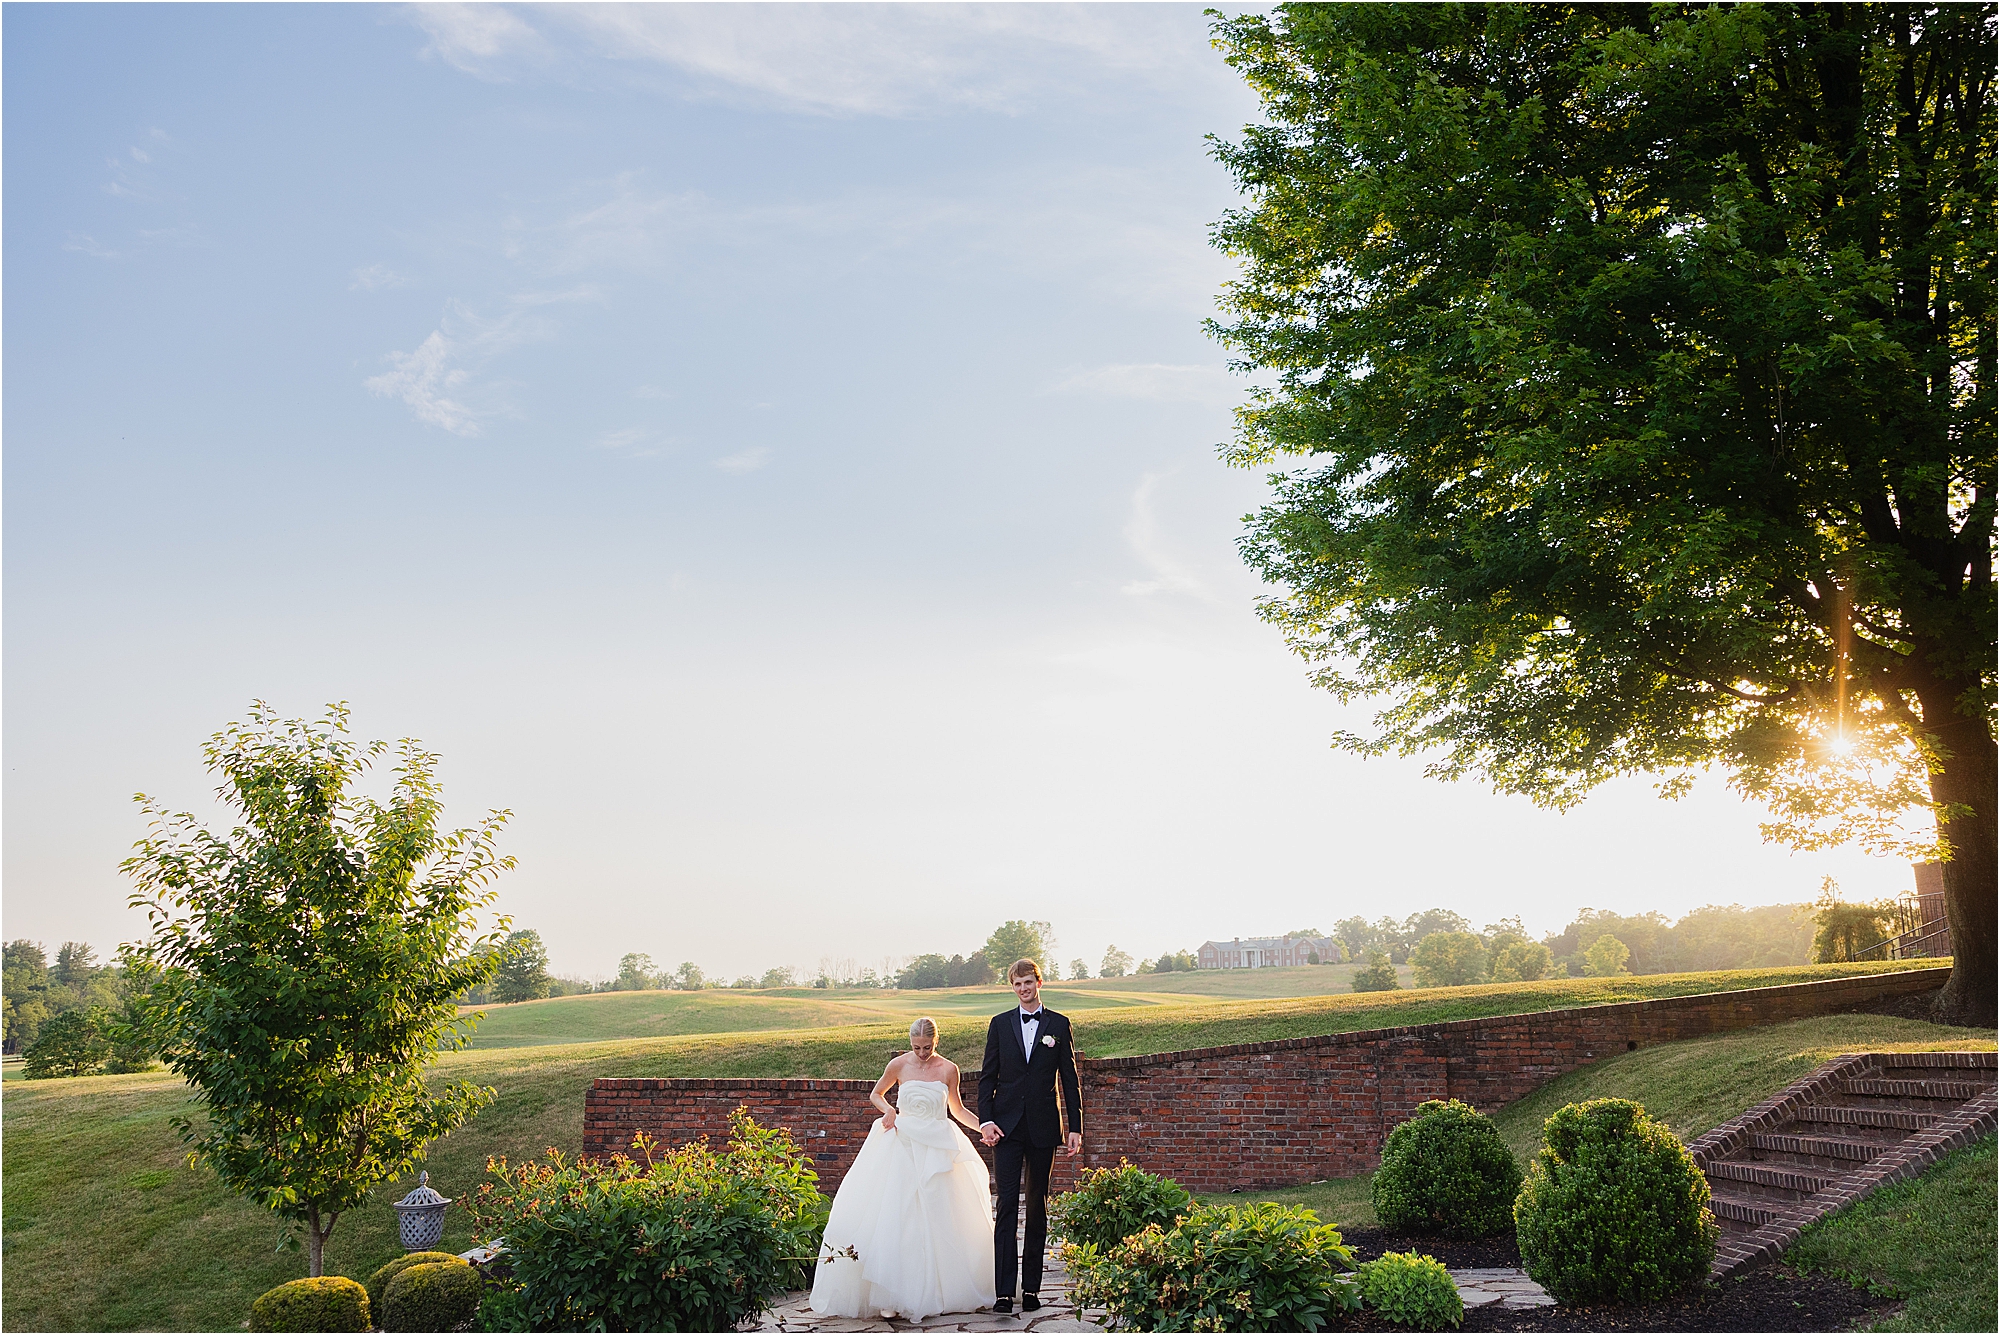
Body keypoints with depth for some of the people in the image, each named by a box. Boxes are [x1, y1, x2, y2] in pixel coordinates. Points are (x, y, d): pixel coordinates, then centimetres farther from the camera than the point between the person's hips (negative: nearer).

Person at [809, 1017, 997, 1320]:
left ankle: (935, 1291, 8)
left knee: (937, 1217, -1)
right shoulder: (899, 1065, 0)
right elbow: (876, 1094, 16)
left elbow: (957, 1109, 12)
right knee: (896, 1216, -8)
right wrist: (889, 1110, -4)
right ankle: (896, 1293, -8)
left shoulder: (948, 1070, 0)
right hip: (903, 1145, 0)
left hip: (937, 1147, 0)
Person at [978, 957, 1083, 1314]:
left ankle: (1032, 1288, 13)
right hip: (1007, 1125, 0)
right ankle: (1004, 1291, -6)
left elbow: (1069, 1079, 5)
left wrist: (1075, 1128, -1)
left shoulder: (1059, 1024, 5)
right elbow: (987, 1077, 7)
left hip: (1043, 1126, 0)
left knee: (1038, 1207, 6)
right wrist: (985, 1120, -6)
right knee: (1006, 1206, -6)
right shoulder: (1000, 1024, 7)